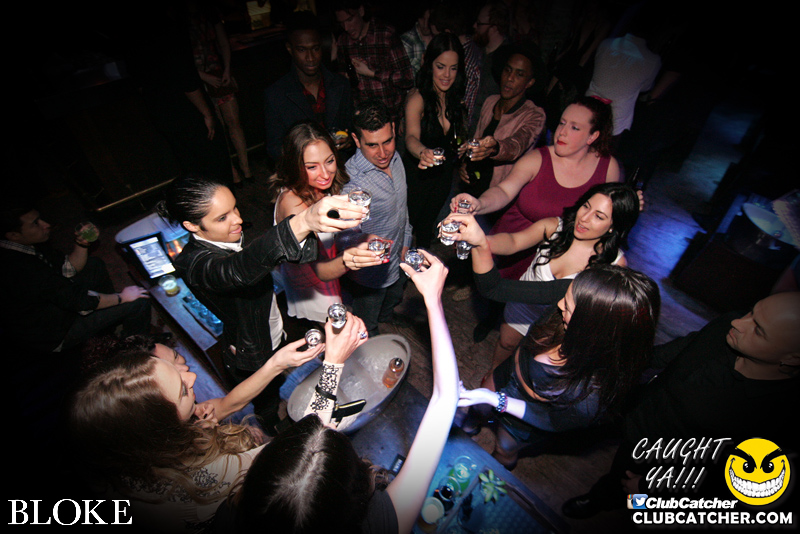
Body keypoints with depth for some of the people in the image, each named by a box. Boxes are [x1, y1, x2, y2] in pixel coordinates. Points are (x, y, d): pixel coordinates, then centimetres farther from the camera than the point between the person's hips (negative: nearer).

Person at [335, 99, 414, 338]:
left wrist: (405, 242, 11)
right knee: (367, 328, 20)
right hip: (369, 274, -7)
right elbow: (345, 234, -41)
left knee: (394, 298, 37)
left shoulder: (394, 157, -8)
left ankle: (384, 314, 70)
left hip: (397, 261, 7)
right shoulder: (350, 180, -34)